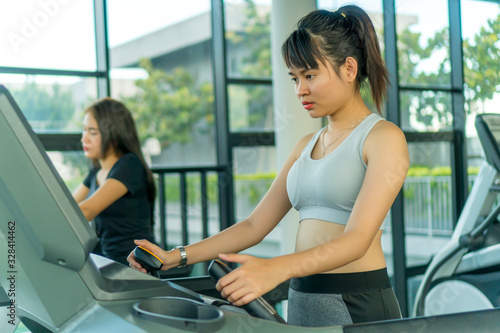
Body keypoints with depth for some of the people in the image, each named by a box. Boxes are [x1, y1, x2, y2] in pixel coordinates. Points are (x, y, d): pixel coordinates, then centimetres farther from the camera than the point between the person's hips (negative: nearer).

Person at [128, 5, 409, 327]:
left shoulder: (384, 137, -8)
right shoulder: (307, 146, 15)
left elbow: (357, 239, -20)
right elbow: (254, 226, 11)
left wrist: (275, 269, -34)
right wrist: (175, 257, 2)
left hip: (359, 305, -6)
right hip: (300, 299, 6)